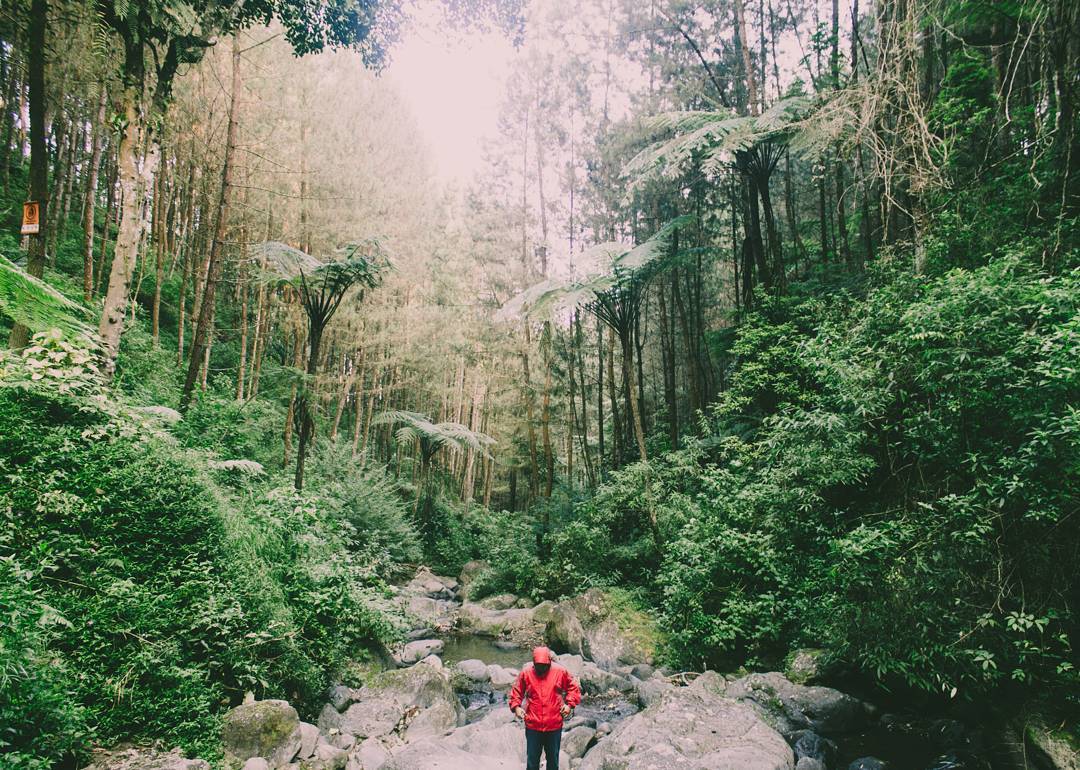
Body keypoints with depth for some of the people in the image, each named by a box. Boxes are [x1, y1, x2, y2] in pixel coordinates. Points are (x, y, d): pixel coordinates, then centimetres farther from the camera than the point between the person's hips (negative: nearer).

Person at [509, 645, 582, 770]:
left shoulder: (560, 671, -7)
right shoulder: (526, 672, -8)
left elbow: (573, 688, 6)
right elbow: (516, 691, 6)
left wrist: (569, 704, -6)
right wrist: (516, 706, -9)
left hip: (554, 725, 0)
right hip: (532, 725, 0)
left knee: (553, 760, 16)